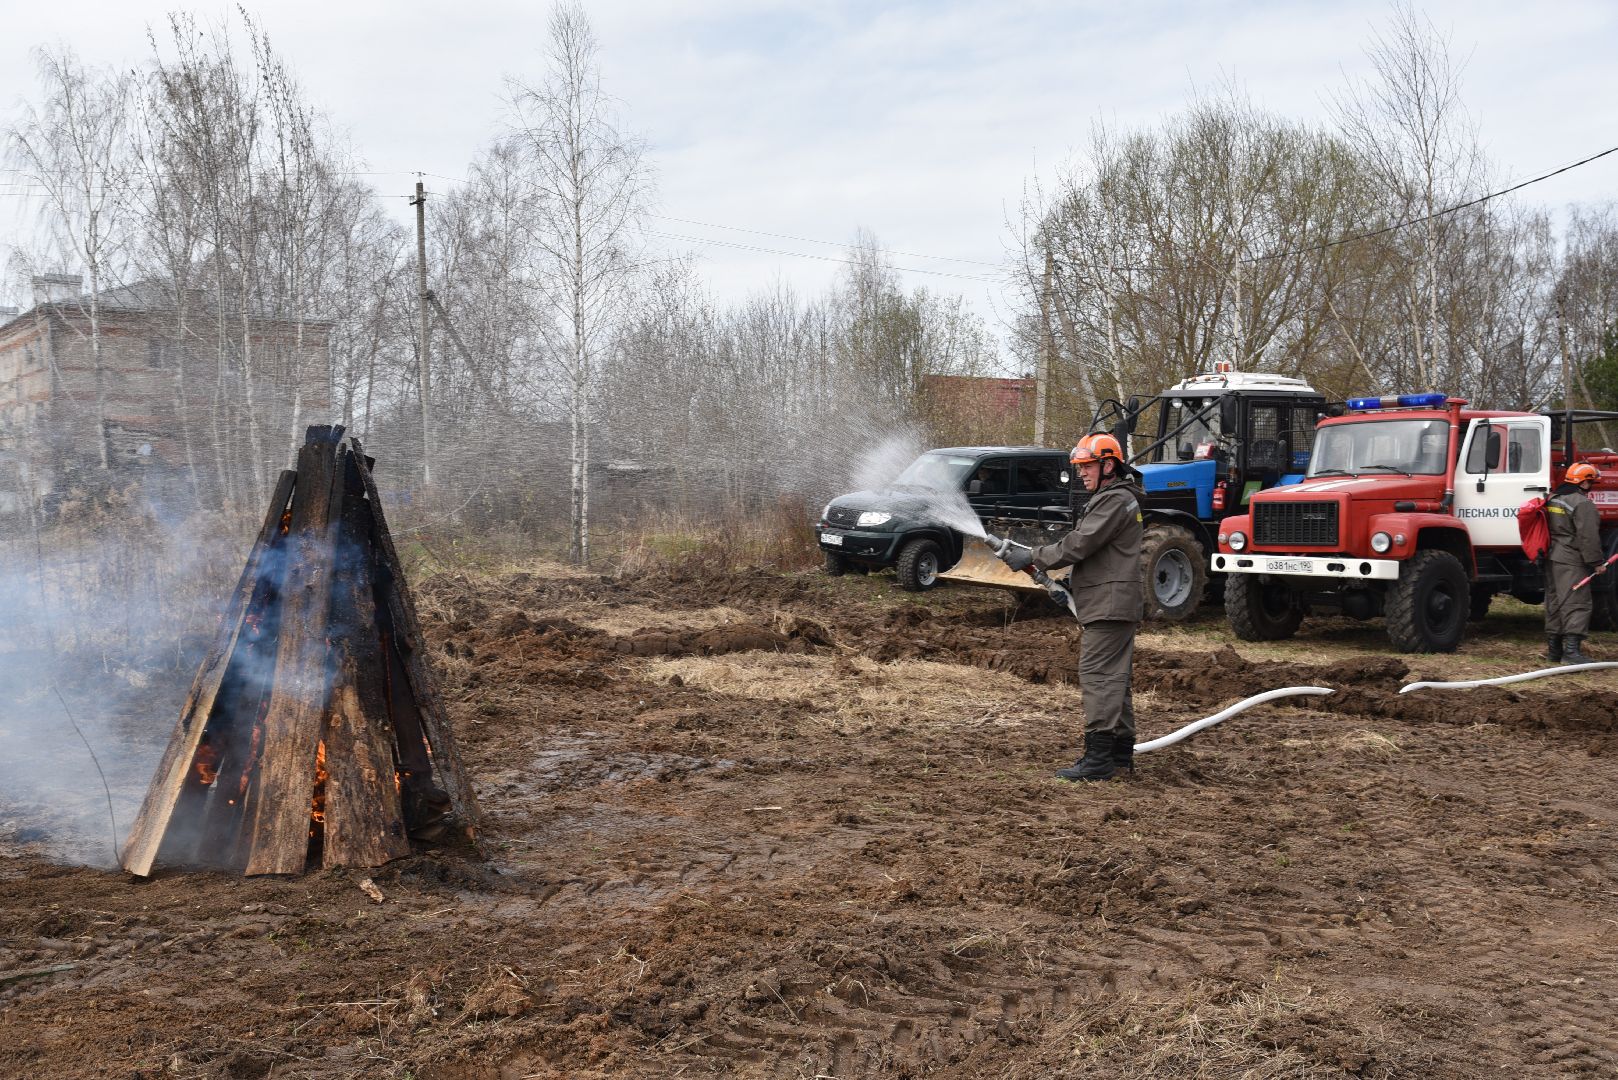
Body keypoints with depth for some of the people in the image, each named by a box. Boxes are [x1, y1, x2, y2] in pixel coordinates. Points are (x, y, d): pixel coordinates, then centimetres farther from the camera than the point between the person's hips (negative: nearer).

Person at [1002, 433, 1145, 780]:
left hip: (1109, 604, -11)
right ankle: (1121, 752, 20)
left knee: (1098, 676, -13)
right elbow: (1085, 546, 24)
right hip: (1112, 605, 11)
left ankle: (1098, 758, -14)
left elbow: (1079, 544, -18)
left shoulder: (1116, 500, -12)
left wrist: (1032, 557, -12)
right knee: (1114, 678, 14)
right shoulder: (1110, 498, 22)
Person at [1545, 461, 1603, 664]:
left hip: (1552, 558, 9)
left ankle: (1553, 649, 18)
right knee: (1577, 604, -10)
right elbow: (1588, 537, -18)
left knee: (1554, 603, 13)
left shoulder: (1553, 499, 14)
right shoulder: (1582, 504, -15)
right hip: (1572, 562, -9)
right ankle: (1571, 649, -19)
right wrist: (1596, 562, -12)